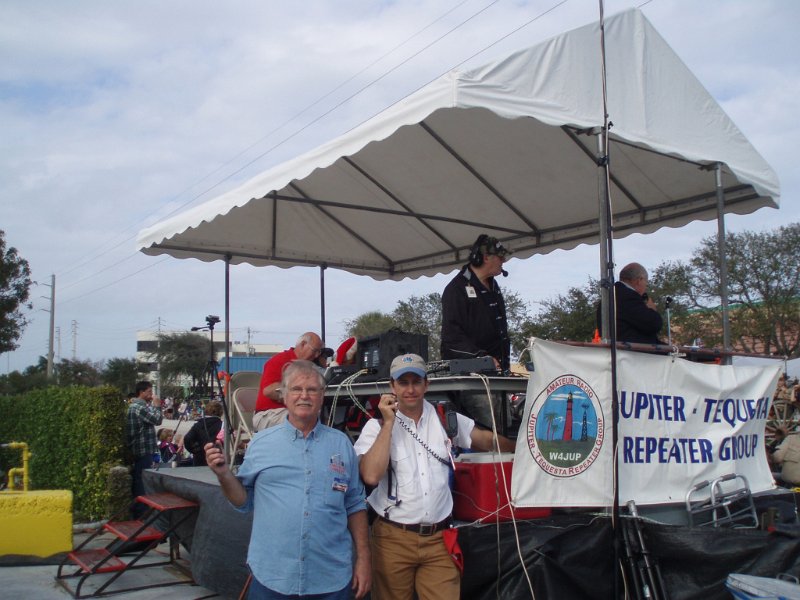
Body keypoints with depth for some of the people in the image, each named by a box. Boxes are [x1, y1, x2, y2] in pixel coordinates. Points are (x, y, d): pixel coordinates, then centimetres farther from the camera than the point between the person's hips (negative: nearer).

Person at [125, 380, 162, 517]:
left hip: (140, 449, 11)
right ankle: (141, 511, 0)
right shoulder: (138, 406, -17)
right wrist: (157, 406, -8)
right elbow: (157, 420, -20)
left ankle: (136, 509, 25)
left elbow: (151, 419, 22)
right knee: (143, 481, -5)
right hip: (143, 450, -11)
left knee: (138, 480, 16)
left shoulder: (137, 405, 16)